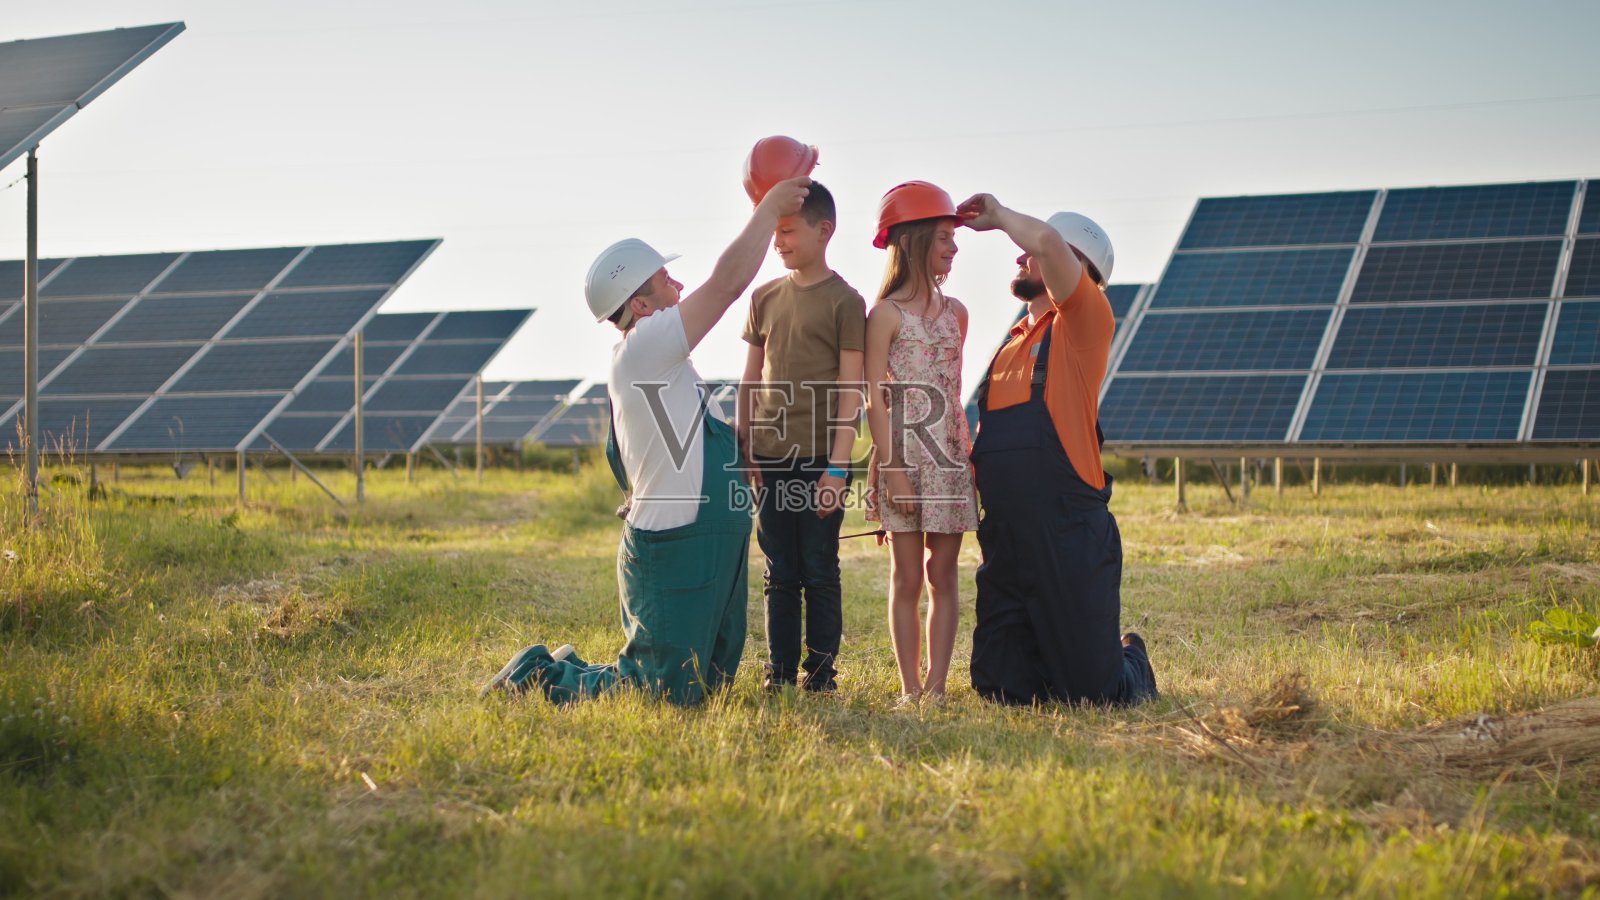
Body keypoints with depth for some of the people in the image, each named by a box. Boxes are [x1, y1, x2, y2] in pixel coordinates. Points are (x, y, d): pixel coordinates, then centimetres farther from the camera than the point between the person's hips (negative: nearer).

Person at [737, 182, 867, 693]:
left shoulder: (844, 301, -4)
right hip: (770, 459, 5)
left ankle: (821, 672, 10)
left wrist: (837, 466, -13)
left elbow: (850, 390, -7)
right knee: (780, 574, 9)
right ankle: (779, 672, 15)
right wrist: (742, 449, 9)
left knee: (820, 571, 1)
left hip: (820, 458, -4)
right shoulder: (765, 297, 11)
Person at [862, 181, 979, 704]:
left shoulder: (955, 313, 12)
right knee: (907, 578, 0)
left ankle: (936, 684, 7)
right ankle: (910, 688, 5)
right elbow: (875, 399, -7)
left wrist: (968, 455, 10)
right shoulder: (887, 315, -4)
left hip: (949, 458, 5)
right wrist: (892, 469, -13)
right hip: (904, 456, -5)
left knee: (943, 575, 4)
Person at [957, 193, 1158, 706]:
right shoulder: (1013, 342, 18)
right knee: (998, 687, 5)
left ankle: (1132, 663, 32)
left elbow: (1048, 240, -21)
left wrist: (998, 216, -4)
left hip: (1070, 538, -7)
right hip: (1006, 543, 7)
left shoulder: (1085, 322, -4)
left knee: (1093, 692, -2)